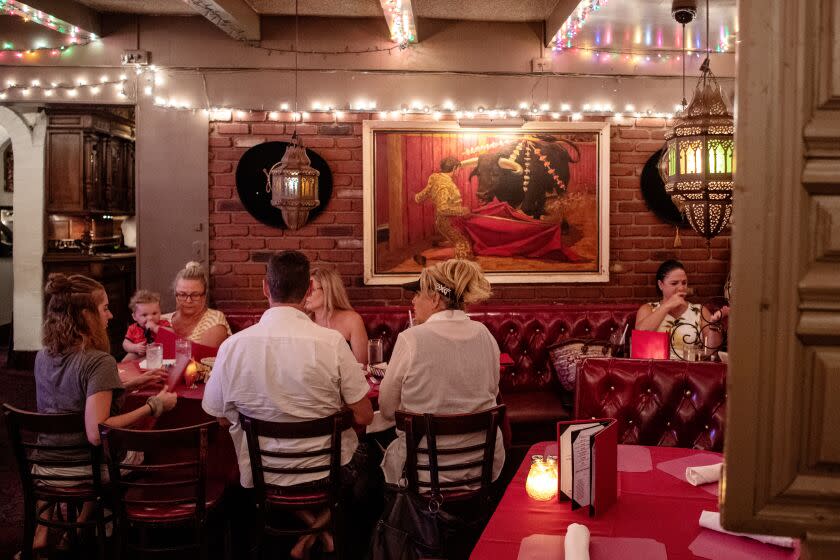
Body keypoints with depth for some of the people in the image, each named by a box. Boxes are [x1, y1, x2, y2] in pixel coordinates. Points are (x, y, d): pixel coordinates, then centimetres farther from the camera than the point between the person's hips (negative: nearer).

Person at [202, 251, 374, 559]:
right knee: (356, 445, 33)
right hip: (329, 472, -1)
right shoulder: (332, 341, -19)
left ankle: (305, 523, 21)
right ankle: (323, 521, 21)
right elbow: (364, 417, -12)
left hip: (261, 476, 2)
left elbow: (216, 415, 0)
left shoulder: (232, 346, -14)